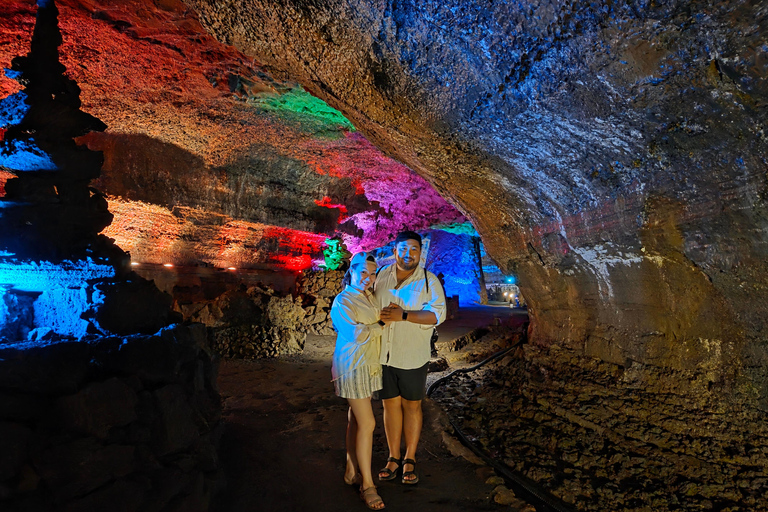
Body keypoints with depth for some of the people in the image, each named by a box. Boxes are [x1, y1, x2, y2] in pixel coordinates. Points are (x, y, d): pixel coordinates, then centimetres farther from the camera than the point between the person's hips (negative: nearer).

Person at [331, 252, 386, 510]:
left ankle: (352, 471, 29)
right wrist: (380, 325, -11)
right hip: (353, 368, -7)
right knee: (367, 424, -6)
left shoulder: (371, 297, 8)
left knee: (355, 419, 16)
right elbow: (356, 334, -22)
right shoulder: (343, 301, -14)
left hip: (369, 365, 7)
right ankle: (367, 484, 7)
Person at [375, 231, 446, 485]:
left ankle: (410, 460, 24)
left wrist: (403, 315, -26)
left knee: (411, 406, 9)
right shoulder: (383, 275, 4)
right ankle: (393, 457, 26)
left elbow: (437, 313, -17)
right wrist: (383, 314, -6)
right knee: (390, 405, 11)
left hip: (412, 356, -2)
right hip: (383, 354, 3)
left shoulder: (429, 280, -6)